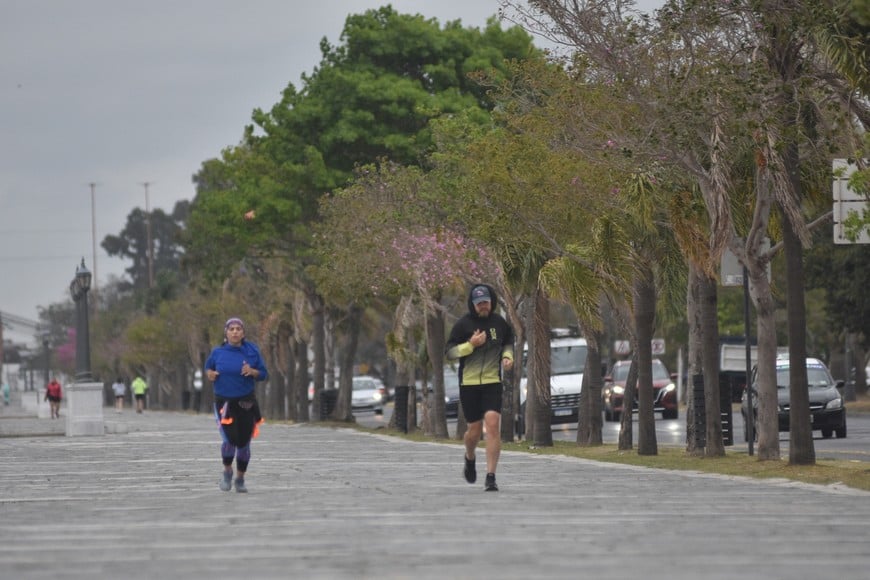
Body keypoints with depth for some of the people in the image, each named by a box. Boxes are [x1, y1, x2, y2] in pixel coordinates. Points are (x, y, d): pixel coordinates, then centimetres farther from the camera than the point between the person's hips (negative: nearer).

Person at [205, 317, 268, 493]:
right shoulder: (218, 352, -1)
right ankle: (227, 472, 14)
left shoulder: (251, 351, -2)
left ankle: (240, 479, 27)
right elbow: (208, 368, 16)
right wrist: (209, 374, -7)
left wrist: (252, 372, -17)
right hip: (224, 402, -1)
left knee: (244, 442, 4)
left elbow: (264, 374, 4)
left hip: (246, 403, 1)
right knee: (230, 439, -16)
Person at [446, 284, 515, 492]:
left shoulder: (499, 323, 5)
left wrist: (507, 356, 3)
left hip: (493, 382, 1)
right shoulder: (463, 324, -4)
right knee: (475, 430, 5)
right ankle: (470, 458, 41)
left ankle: (491, 477, -13)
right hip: (469, 383, -1)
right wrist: (471, 345, -19)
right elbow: (450, 353, -5)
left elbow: (508, 342, 24)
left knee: (493, 424, -16)